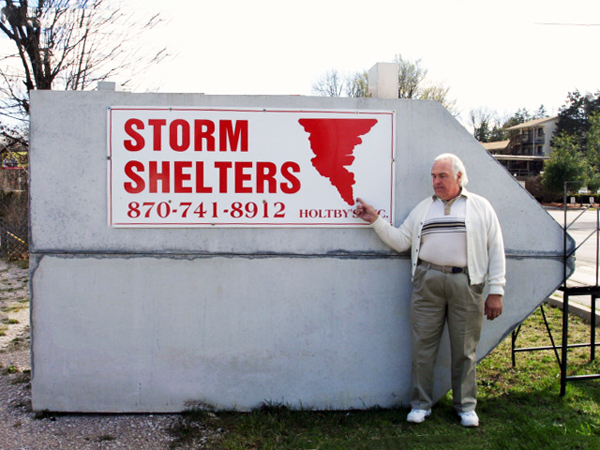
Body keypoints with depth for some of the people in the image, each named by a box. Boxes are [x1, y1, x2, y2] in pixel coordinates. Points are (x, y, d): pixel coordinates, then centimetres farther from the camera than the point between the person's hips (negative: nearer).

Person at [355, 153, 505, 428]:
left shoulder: (480, 206, 9)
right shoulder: (423, 208, 17)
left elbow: (496, 249, 6)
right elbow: (400, 241, 13)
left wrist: (496, 291, 0)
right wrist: (375, 221, 4)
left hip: (466, 283, -2)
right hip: (427, 281, 2)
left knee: (464, 348, 6)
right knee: (423, 343, 3)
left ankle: (466, 406, 23)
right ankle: (420, 404, 17)